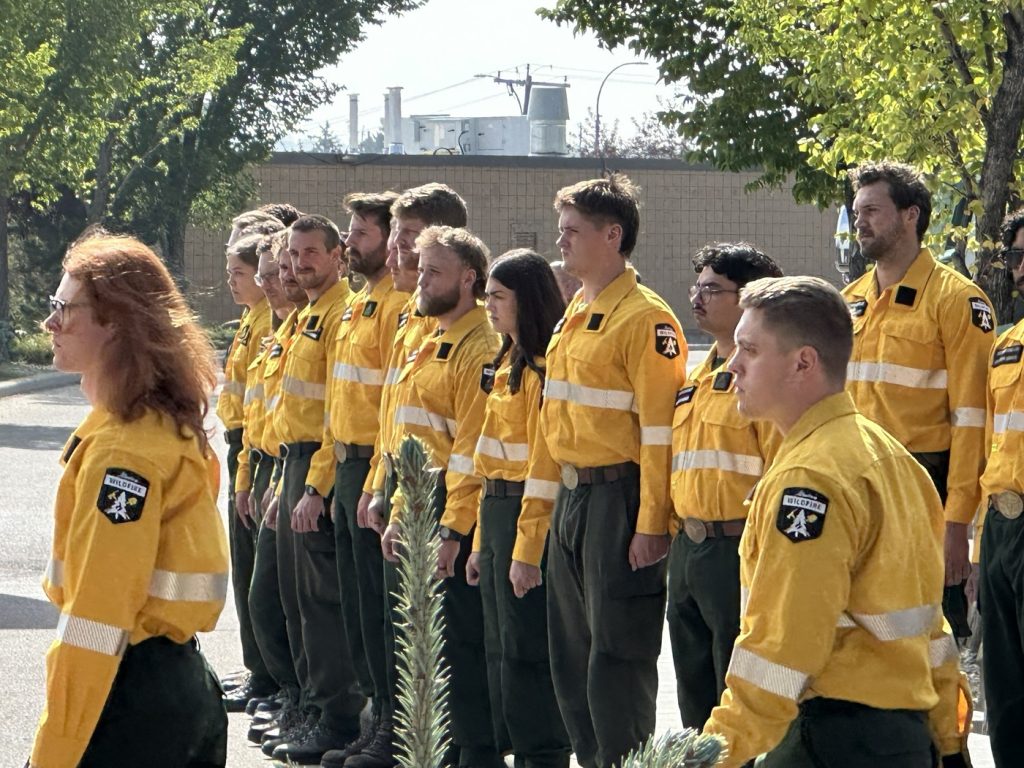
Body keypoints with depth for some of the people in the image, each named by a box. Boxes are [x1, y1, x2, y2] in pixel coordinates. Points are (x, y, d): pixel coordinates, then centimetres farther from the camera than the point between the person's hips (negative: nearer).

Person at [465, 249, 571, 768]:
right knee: (501, 651, 12)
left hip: (530, 513, -10)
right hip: (496, 513, 10)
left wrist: (527, 549, -21)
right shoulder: (507, 364, 17)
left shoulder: (542, 367, -14)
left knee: (525, 653, -7)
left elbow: (545, 464, -19)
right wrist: (483, 542, 18)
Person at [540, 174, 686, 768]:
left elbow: (660, 430, -17)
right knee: (572, 651, 14)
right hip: (572, 497, 9)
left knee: (617, 655, -4)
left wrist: (651, 525, -20)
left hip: (617, 498, -9)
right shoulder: (576, 316, 14)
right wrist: (567, 492, 18)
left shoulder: (646, 319, -14)